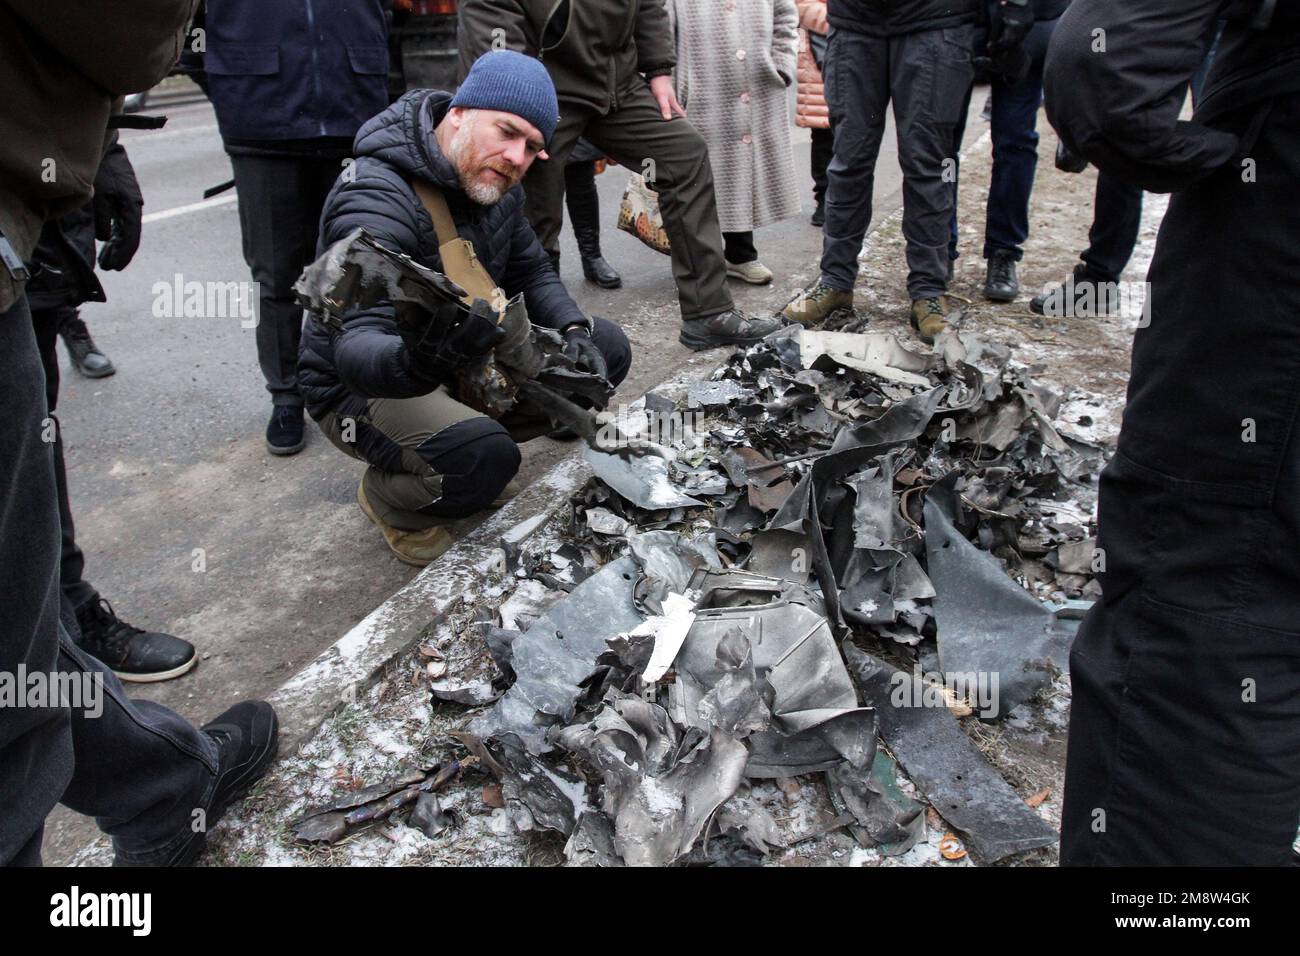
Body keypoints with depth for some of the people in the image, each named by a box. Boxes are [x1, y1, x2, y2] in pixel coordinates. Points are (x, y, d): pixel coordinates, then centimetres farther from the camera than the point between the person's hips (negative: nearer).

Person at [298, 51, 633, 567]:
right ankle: (387, 497, -1)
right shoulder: (375, 200, -29)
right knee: (485, 458, -36)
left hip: (466, 360, 8)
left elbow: (532, 272, 9)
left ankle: (469, 438, 9)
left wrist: (572, 330, -12)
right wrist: (417, 362, -64)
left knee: (606, 348, -2)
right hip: (362, 387, -8)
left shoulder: (491, 179, -3)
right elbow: (354, 350, -40)